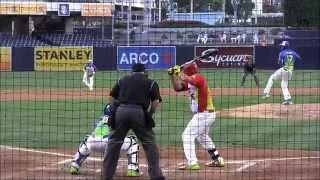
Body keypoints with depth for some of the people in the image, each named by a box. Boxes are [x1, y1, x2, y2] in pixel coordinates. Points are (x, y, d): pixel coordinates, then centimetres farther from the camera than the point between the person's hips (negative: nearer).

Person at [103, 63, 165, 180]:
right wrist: (149, 115, 14)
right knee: (149, 142, 5)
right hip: (139, 112, -2)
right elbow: (156, 102, 3)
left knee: (114, 141, 12)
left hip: (121, 110, 2)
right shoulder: (151, 82, 14)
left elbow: (112, 97, 18)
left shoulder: (122, 80, 21)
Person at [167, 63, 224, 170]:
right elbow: (177, 87, 13)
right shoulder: (189, 82, 10)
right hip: (206, 114, 11)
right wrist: (172, 76, 1)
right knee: (202, 136, 29)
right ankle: (217, 160, 37)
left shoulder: (199, 78, -17)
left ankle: (192, 163, -19)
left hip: (203, 115, -11)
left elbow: (187, 79, -36)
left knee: (187, 135, -13)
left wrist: (179, 73, -22)